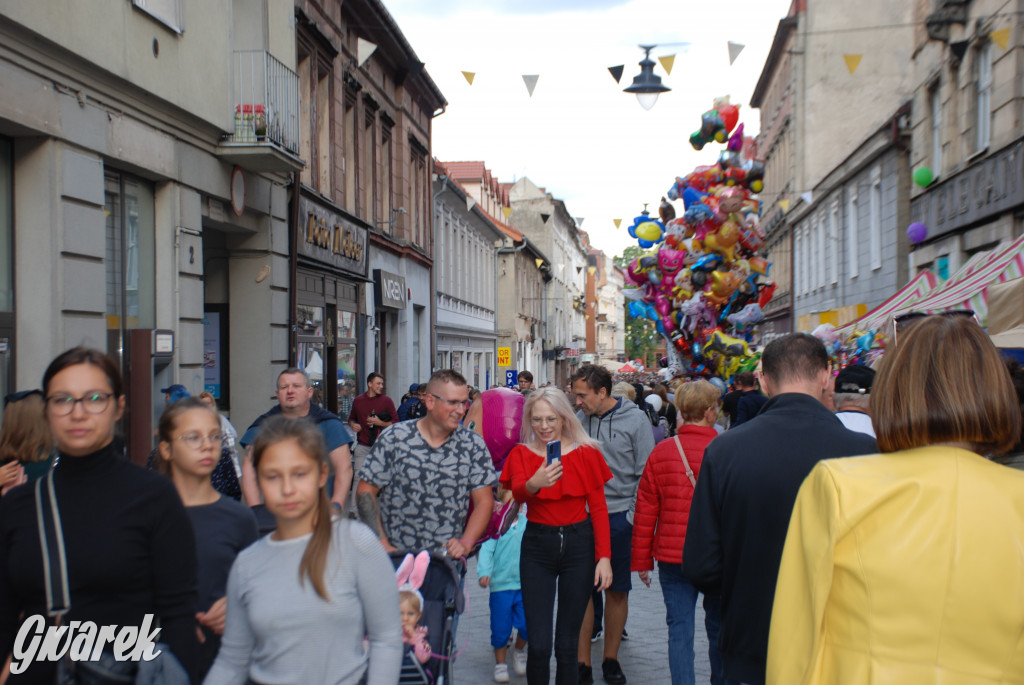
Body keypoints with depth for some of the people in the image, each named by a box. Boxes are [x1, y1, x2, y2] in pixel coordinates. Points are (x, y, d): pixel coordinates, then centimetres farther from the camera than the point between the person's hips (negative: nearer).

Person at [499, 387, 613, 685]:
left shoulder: (586, 452, -1)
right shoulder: (521, 454, 0)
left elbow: (598, 507, -1)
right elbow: (517, 492, -20)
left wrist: (604, 556, -9)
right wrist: (534, 483, -43)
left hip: (579, 545, 0)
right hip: (537, 547, 0)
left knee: (567, 643, 7)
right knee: (538, 644, -4)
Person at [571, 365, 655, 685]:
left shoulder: (635, 419, -5)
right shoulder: (578, 419, 0)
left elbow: (646, 473, -2)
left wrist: (634, 516, -7)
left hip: (620, 517, -1)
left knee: (617, 590, 10)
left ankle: (611, 659, 26)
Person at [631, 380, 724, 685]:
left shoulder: (662, 451, -5)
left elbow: (645, 511, -1)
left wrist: (641, 560, 8)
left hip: (673, 557, 0)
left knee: (679, 629, 5)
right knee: (719, 628, 16)